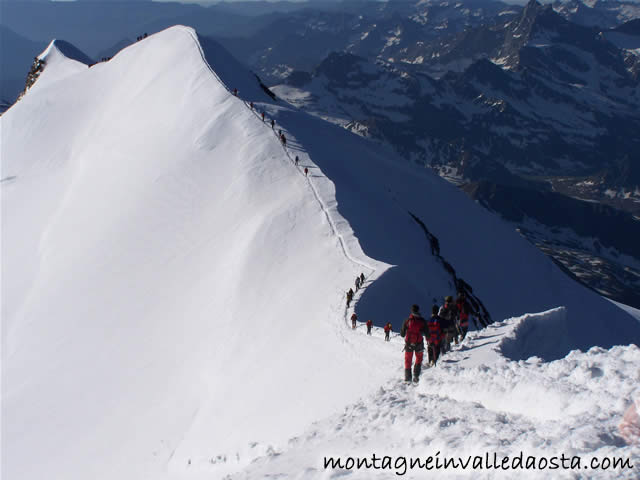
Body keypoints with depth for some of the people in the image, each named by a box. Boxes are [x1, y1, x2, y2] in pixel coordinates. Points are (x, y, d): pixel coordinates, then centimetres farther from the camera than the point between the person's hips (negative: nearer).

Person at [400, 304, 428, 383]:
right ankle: (416, 375, 4)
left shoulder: (407, 321, -5)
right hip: (419, 343, 0)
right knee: (419, 359, 17)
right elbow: (426, 333, 0)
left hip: (408, 343, 0)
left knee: (408, 360, 14)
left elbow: (402, 334, 0)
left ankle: (407, 376, 10)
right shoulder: (422, 321, -7)